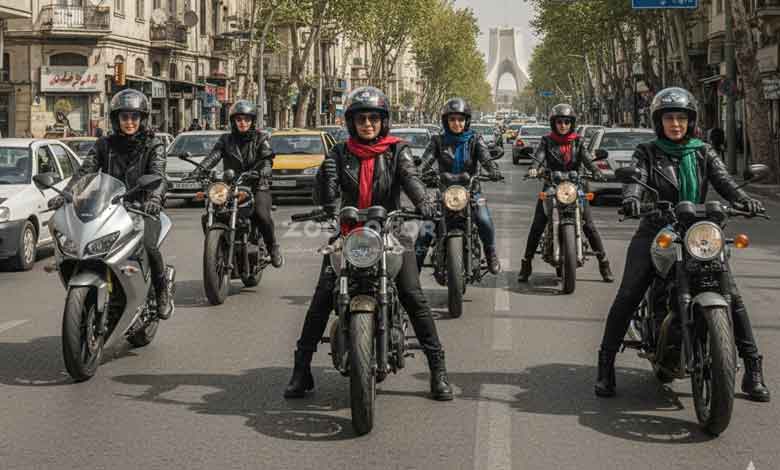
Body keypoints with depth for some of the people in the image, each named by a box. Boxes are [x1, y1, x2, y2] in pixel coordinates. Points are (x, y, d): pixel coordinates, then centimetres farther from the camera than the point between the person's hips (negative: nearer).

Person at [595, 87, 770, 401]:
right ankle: (606, 365, -4)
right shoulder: (646, 153, 6)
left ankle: (753, 369, 1)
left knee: (732, 296, -9)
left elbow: (723, 181, -4)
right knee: (627, 296, -15)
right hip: (655, 232, -1)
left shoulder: (703, 153, 11)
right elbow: (635, 179, -13)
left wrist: (744, 199, -26)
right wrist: (632, 198, -37)